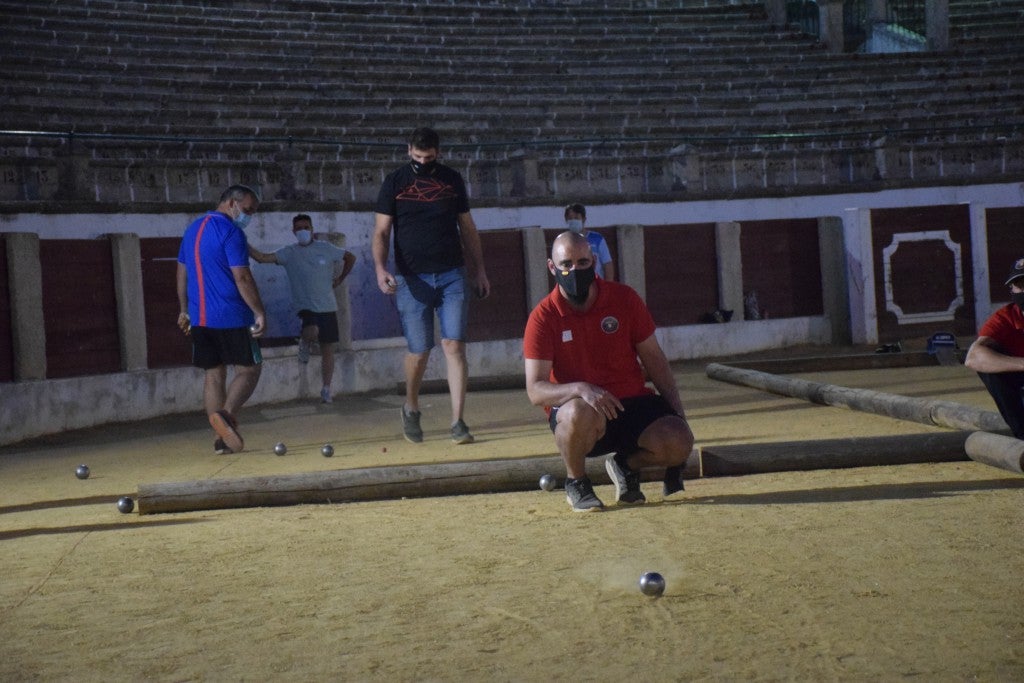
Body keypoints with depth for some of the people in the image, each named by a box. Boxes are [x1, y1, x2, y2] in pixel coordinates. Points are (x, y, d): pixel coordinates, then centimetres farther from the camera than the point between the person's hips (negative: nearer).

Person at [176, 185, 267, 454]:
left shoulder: (193, 229, 15)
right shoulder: (231, 232, -11)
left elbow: (182, 272, 21)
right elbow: (242, 277, -17)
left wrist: (184, 310, 26)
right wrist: (259, 313, -13)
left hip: (199, 318, 7)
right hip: (231, 318, -7)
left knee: (213, 373, 10)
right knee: (249, 370, 1)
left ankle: (222, 438, 7)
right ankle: (226, 413, -22)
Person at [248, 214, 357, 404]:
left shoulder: (326, 249, 2)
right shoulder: (289, 253, -2)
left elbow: (350, 258, 15)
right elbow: (262, 258, -13)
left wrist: (340, 279, 11)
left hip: (327, 308, 2)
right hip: (304, 308, -2)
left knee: (328, 350, 4)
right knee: (312, 332, -33)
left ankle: (326, 390, 16)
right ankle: (305, 343, 4)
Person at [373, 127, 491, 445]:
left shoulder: (452, 180, 10)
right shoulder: (394, 182, 3)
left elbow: (467, 228, 16)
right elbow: (381, 231, 0)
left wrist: (479, 269, 14)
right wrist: (380, 268, -16)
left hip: (452, 275, 1)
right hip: (412, 279, -1)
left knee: (454, 345, -8)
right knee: (419, 350, 1)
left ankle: (457, 422, -6)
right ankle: (411, 409, 27)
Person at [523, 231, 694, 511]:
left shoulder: (624, 299, 0)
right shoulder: (543, 317, -8)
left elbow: (654, 360, 7)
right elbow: (535, 390, -15)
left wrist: (678, 415, -1)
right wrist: (580, 389, -34)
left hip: (633, 402, 3)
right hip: (573, 406, -3)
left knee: (679, 443, -24)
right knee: (580, 414, -39)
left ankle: (625, 466, 12)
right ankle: (576, 482, -6)